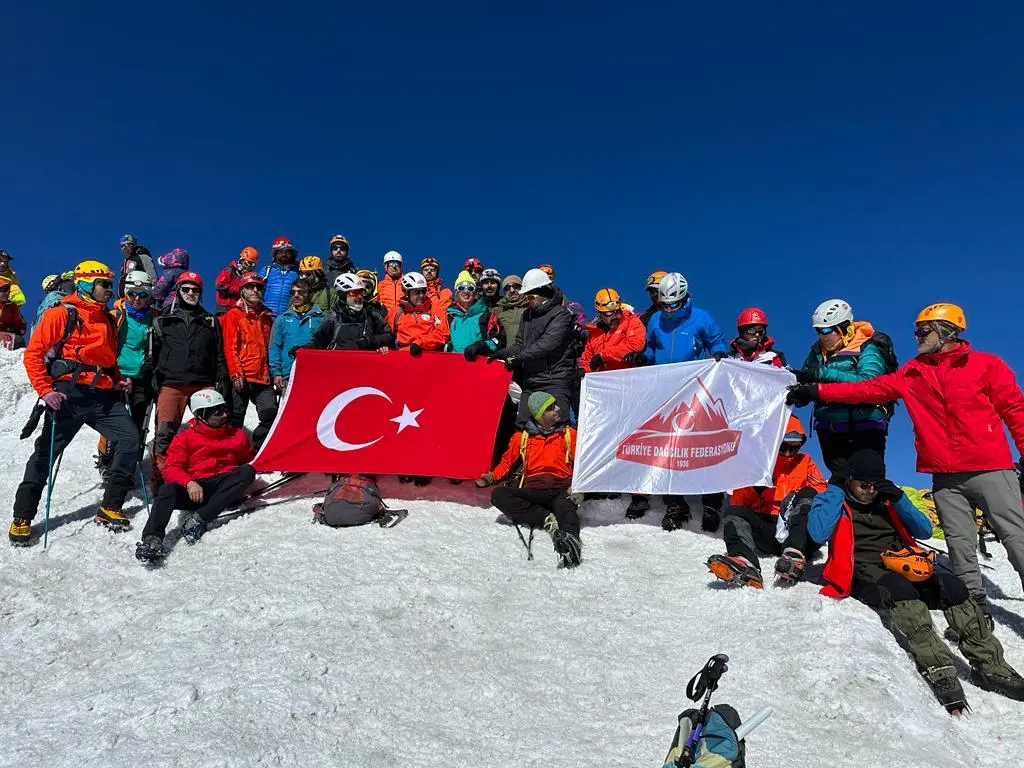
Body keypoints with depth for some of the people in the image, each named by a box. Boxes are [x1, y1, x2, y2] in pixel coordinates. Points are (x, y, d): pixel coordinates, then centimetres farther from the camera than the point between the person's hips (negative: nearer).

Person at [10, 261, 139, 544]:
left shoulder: (107, 320, 19)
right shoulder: (61, 314, -1)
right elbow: (33, 354, -4)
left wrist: (118, 381, 11)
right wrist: (45, 390, -13)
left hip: (103, 396, 6)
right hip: (69, 395, -5)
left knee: (130, 439, -6)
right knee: (46, 453, -2)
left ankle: (110, 508, 3)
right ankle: (22, 518, 9)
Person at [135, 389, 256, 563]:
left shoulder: (237, 435, 21)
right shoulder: (184, 437, 14)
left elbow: (250, 460, 27)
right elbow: (172, 468, 3)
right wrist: (189, 483, -18)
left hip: (226, 490, 2)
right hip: (195, 489, -1)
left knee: (248, 471, -28)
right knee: (168, 489, -32)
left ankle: (200, 519, -36)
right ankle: (152, 539, -51)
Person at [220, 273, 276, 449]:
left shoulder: (266, 316, 17)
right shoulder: (233, 315, 2)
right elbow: (230, 348, -5)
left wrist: (268, 371, 14)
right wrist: (236, 374, -13)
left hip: (262, 378, 4)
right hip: (241, 378, -4)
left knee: (271, 416, -5)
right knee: (235, 421, 1)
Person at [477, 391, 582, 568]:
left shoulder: (569, 433, 17)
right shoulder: (522, 437, 20)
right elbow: (507, 461, 25)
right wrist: (492, 477, 3)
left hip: (561, 490, -2)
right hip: (532, 492, 2)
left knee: (565, 506, -38)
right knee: (498, 495, -27)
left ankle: (570, 540, -67)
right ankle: (547, 519, -34)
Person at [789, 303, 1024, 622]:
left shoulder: (986, 365, 1)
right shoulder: (912, 373, 10)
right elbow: (868, 389, 5)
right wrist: (816, 392, -3)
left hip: (989, 469, -3)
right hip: (945, 477, 4)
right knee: (960, 546, 7)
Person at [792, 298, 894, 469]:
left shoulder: (867, 349, -8)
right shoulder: (817, 351, 8)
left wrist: (825, 373, -31)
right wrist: (797, 378, -13)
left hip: (865, 431, -5)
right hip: (829, 431, 6)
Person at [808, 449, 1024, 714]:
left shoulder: (885, 500, 20)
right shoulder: (831, 501, 6)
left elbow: (924, 530, 16)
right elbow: (819, 533, -15)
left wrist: (899, 499, 2)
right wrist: (835, 488, -9)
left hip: (902, 567, 5)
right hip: (865, 572, -5)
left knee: (952, 586, -21)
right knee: (900, 589, -36)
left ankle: (990, 666, -18)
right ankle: (939, 672, -42)